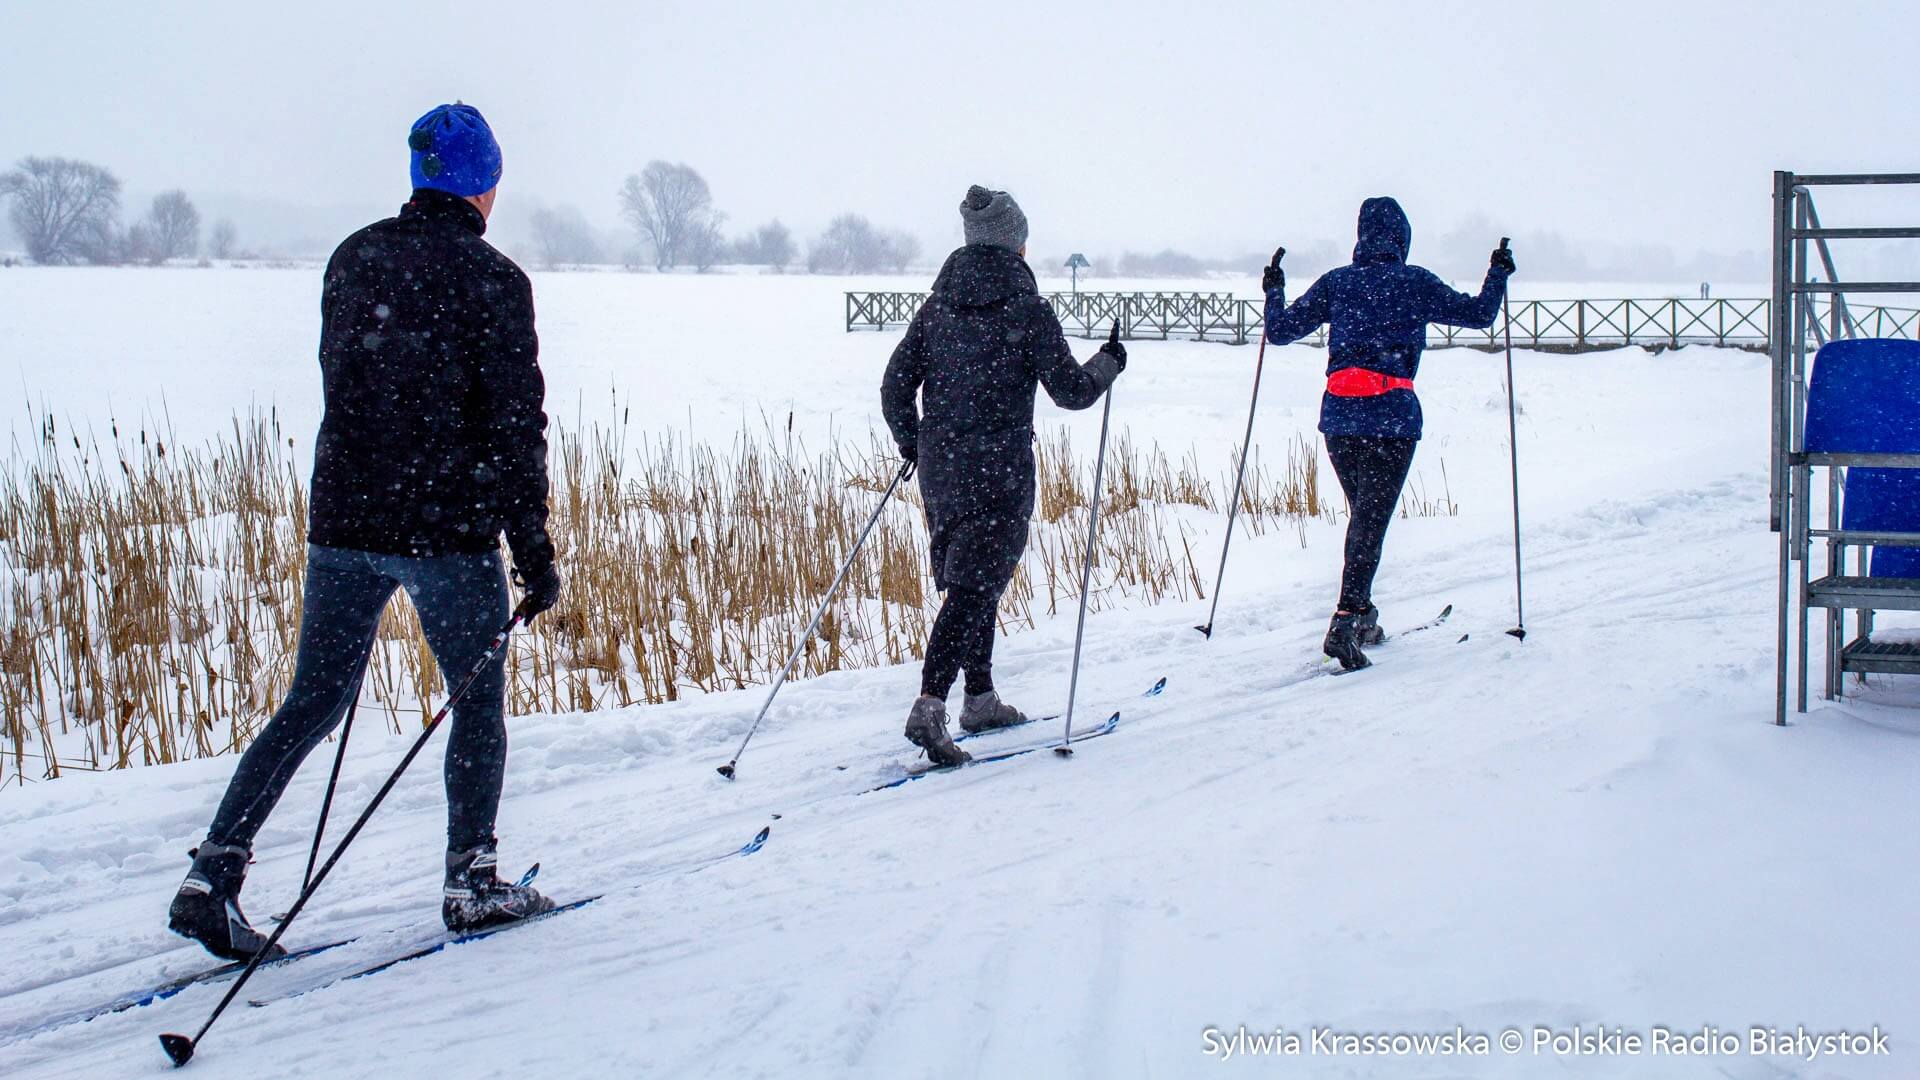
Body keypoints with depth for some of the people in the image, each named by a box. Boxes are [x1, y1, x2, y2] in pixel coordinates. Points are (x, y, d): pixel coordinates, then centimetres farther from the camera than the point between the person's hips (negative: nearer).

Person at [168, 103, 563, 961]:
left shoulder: (354, 258, 8)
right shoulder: (491, 279, -9)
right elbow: (515, 424, -11)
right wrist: (534, 552, -7)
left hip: (343, 519, 5)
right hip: (449, 528, -5)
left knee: (313, 703, 11)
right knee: (480, 701, 13)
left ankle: (214, 871, 1)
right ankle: (470, 883, 16)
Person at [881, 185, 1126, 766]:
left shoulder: (937, 305, 6)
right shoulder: (1026, 309, -10)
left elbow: (895, 387, 6)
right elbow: (1070, 390, -9)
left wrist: (912, 444, 22)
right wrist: (1108, 364, 11)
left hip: (939, 467, 6)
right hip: (998, 469, -6)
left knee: (972, 583, 20)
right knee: (973, 589, -7)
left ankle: (980, 700, 30)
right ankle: (928, 706, -20)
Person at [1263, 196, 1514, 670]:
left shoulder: (1336, 282, 7)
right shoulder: (1415, 282, 0)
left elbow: (1280, 330, 10)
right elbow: (1478, 313, 5)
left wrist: (1274, 290, 28)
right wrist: (1498, 275, 21)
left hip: (1338, 417, 4)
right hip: (1392, 417, -4)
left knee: (1363, 514, 20)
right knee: (1372, 520, -5)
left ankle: (1362, 615, 26)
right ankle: (1346, 621, -18)